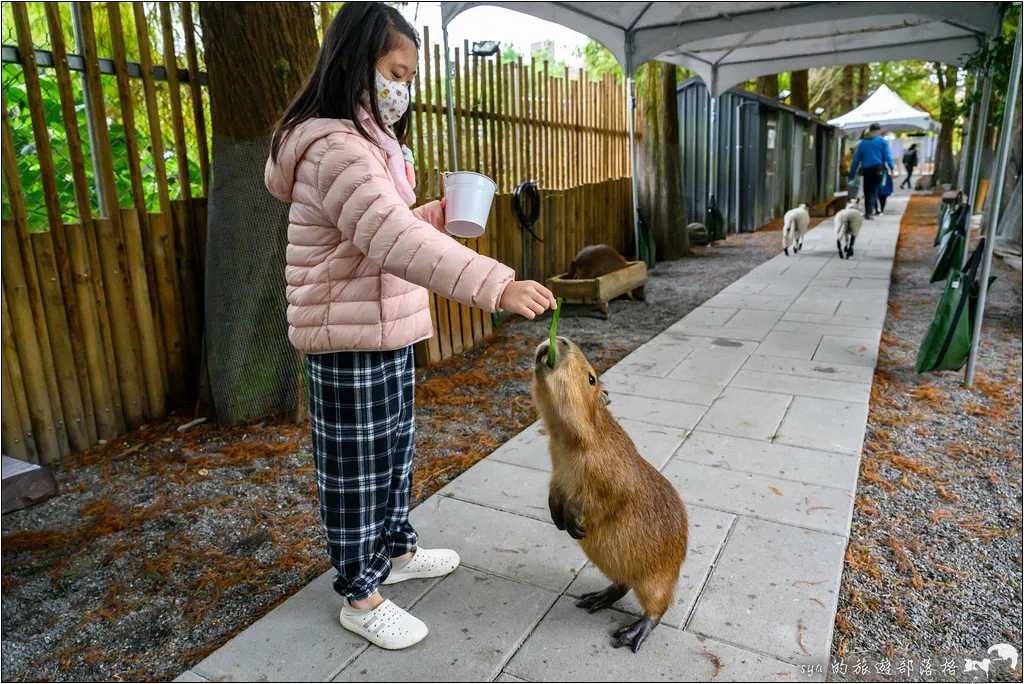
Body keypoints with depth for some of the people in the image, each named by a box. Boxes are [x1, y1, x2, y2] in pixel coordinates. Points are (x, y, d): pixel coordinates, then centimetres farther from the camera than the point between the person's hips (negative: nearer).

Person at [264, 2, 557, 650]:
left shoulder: (367, 141, 16)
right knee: (359, 468, 3)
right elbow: (392, 239, -35)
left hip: (387, 332, 10)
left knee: (395, 449, 21)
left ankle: (397, 550, 41)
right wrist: (496, 285, -42)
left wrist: (437, 216, 6)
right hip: (352, 340, -10)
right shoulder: (336, 148, -20)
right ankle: (360, 597, 21)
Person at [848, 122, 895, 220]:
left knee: (867, 191, 11)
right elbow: (887, 155, -6)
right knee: (874, 190, -2)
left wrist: (852, 174, 13)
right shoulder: (882, 140, 6)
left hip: (866, 170, 2)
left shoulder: (862, 142, 13)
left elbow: (856, 159, 11)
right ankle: (869, 210, -22)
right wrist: (892, 167, -9)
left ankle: (867, 212, 14)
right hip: (878, 169, -2)